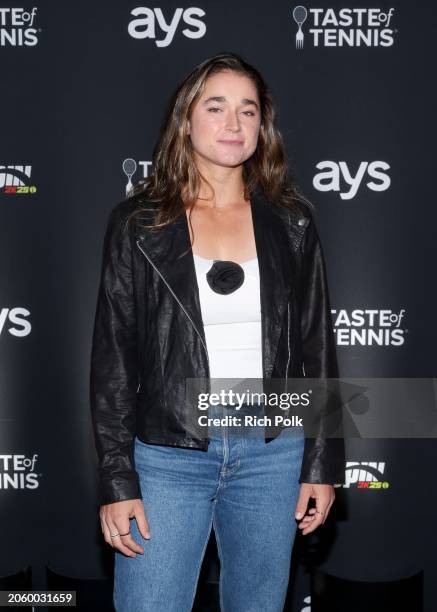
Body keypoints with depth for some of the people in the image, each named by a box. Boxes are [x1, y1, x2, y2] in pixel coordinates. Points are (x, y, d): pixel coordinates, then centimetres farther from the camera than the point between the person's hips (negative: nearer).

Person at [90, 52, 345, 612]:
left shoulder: (292, 221, 3)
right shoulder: (138, 222, -2)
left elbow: (317, 345, 6)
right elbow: (112, 354, -3)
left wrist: (323, 463, 4)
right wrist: (116, 480, -5)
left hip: (272, 453, 2)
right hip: (167, 455, -1)